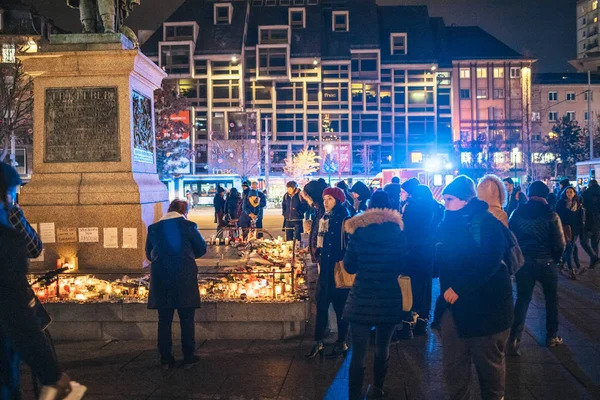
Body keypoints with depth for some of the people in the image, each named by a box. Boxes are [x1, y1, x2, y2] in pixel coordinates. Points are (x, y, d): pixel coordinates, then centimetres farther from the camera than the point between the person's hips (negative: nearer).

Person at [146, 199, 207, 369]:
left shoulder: (154, 228, 4)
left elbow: (149, 254, 12)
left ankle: (166, 359, 14)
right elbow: (202, 248, 4)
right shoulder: (188, 226, -4)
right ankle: (189, 357, 11)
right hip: (184, 277, -2)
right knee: (187, 319, 6)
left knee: (164, 319, 10)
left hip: (161, 279, 3)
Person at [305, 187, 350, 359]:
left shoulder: (345, 220, -10)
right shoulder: (324, 219, 11)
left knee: (340, 306, 4)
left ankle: (341, 343, 16)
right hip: (325, 269, 6)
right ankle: (318, 342, 14)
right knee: (321, 305, 6)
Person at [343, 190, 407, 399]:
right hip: (390, 299, 2)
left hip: (362, 299, -2)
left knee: (358, 354, -1)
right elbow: (402, 266, 6)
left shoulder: (358, 231, -5)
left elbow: (349, 266, 1)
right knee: (382, 349, 22)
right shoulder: (398, 232, -2)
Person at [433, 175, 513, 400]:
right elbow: (440, 258, 13)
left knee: (489, 364, 13)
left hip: (485, 304, -5)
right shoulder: (448, 222, 8)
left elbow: (489, 262, -23)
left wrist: (459, 288, -25)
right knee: (453, 366, 10)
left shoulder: (487, 222, -11)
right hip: (453, 304, 5)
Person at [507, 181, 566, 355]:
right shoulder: (551, 215, -10)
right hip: (546, 263, -2)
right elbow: (560, 243, -12)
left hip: (523, 263, 2)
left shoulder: (517, 213, -3)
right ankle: (552, 336, 28)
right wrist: (555, 259, 7)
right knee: (551, 299, 19)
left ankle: (514, 338, -1)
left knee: (522, 299, 10)